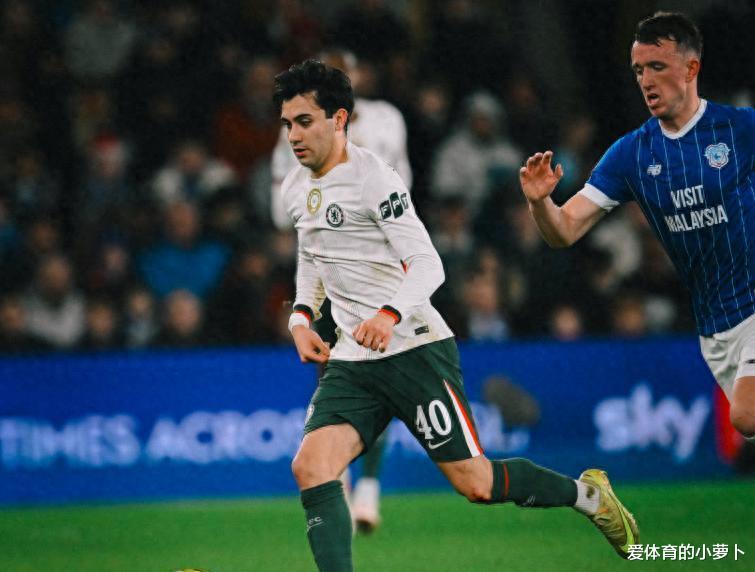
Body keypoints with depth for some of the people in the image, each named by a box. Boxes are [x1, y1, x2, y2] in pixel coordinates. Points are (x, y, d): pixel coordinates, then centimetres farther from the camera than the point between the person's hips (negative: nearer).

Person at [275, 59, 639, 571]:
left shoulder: (373, 179, -14)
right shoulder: (295, 189, 11)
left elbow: (428, 265, -20)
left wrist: (390, 314, -38)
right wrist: (302, 316, 12)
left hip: (416, 350, -7)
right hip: (351, 362, 7)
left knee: (474, 483, -4)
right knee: (311, 468, -16)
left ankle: (585, 493, 22)